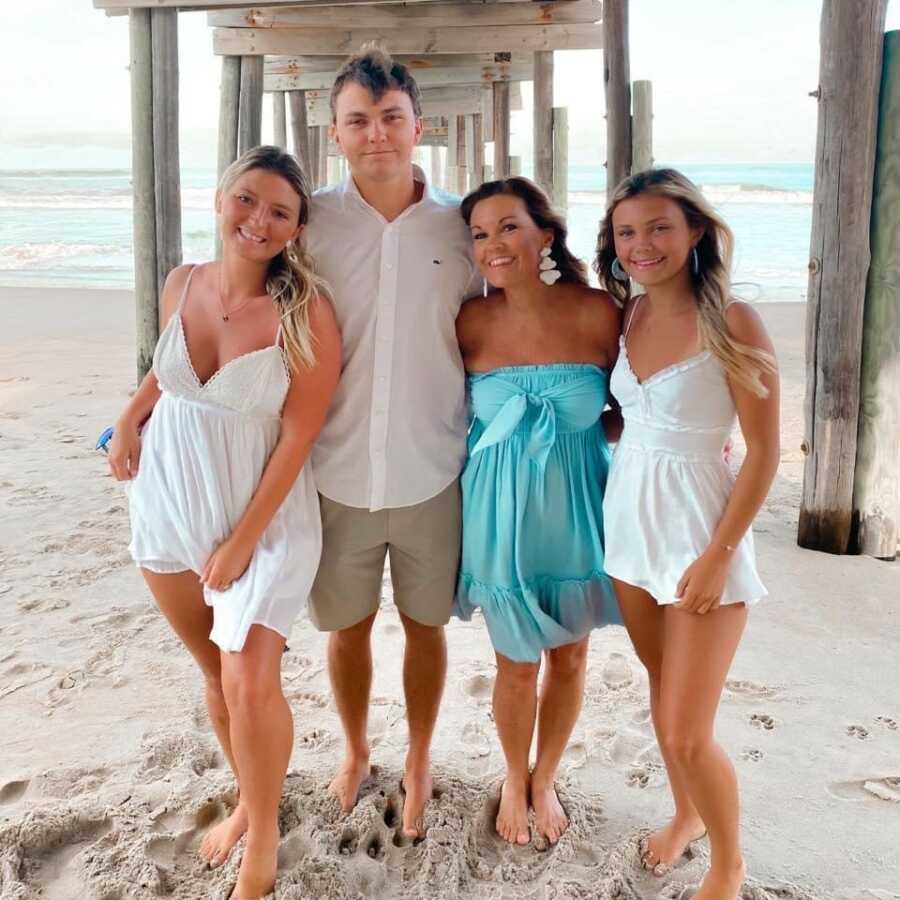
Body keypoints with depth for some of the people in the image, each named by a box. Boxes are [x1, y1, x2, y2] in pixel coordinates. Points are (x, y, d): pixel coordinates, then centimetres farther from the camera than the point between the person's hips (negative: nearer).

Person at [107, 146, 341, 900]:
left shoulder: (306, 310, -18)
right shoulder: (182, 283, -3)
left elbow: (298, 435, -17)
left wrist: (243, 539, -16)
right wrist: (129, 420, 1)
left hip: (265, 517, -5)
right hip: (169, 507, 5)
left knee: (250, 683, -10)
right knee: (216, 670, 16)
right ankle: (249, 799, 38)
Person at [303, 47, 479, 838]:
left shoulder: (461, 224, -3)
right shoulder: (310, 222, -5)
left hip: (433, 472, 0)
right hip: (338, 470, 1)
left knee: (426, 623, 15)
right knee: (348, 624, 17)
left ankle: (419, 760, 39)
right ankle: (355, 751, 43)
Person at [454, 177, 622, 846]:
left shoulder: (598, 313, -11)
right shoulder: (471, 323, -8)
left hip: (578, 509, 1)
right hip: (502, 513, 0)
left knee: (570, 658, 15)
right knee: (517, 664, 11)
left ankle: (545, 781, 41)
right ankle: (514, 780, 40)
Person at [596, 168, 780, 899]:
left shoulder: (731, 322, -15)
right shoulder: (627, 317, 3)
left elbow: (764, 452, -14)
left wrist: (719, 555, -16)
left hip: (699, 529, -6)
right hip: (627, 523, 6)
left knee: (686, 732, -1)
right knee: (663, 698, 21)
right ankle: (686, 814, 45)